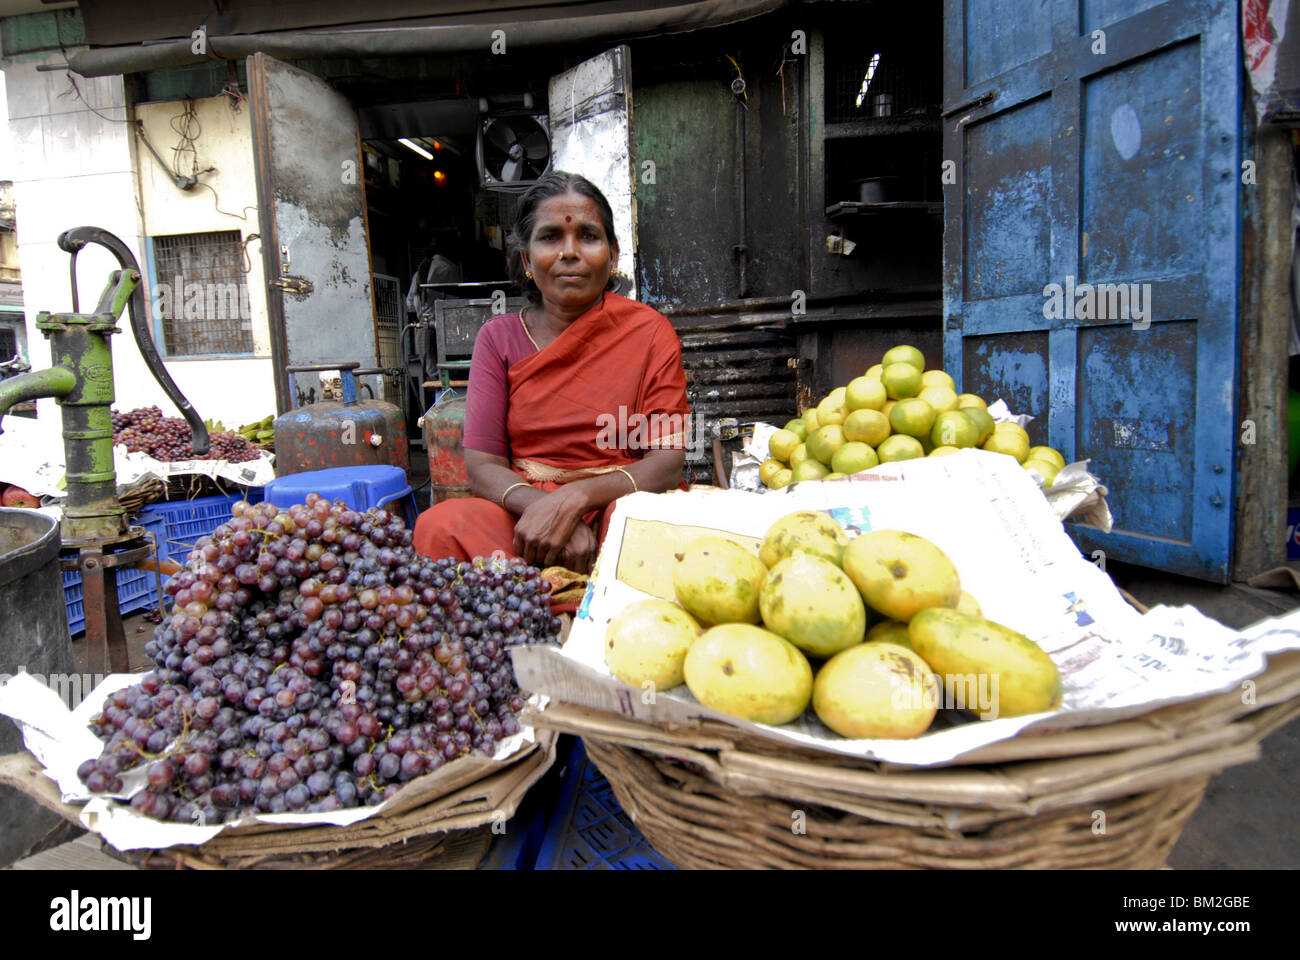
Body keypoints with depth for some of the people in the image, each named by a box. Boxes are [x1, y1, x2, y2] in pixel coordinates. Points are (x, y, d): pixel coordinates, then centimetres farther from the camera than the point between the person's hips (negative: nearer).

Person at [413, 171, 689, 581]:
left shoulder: (649, 331, 3)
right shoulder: (499, 337, 8)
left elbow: (667, 462, -6)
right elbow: (482, 463, -1)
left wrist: (575, 498, -23)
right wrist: (543, 508, -23)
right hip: (522, 508, 2)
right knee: (440, 527, -29)